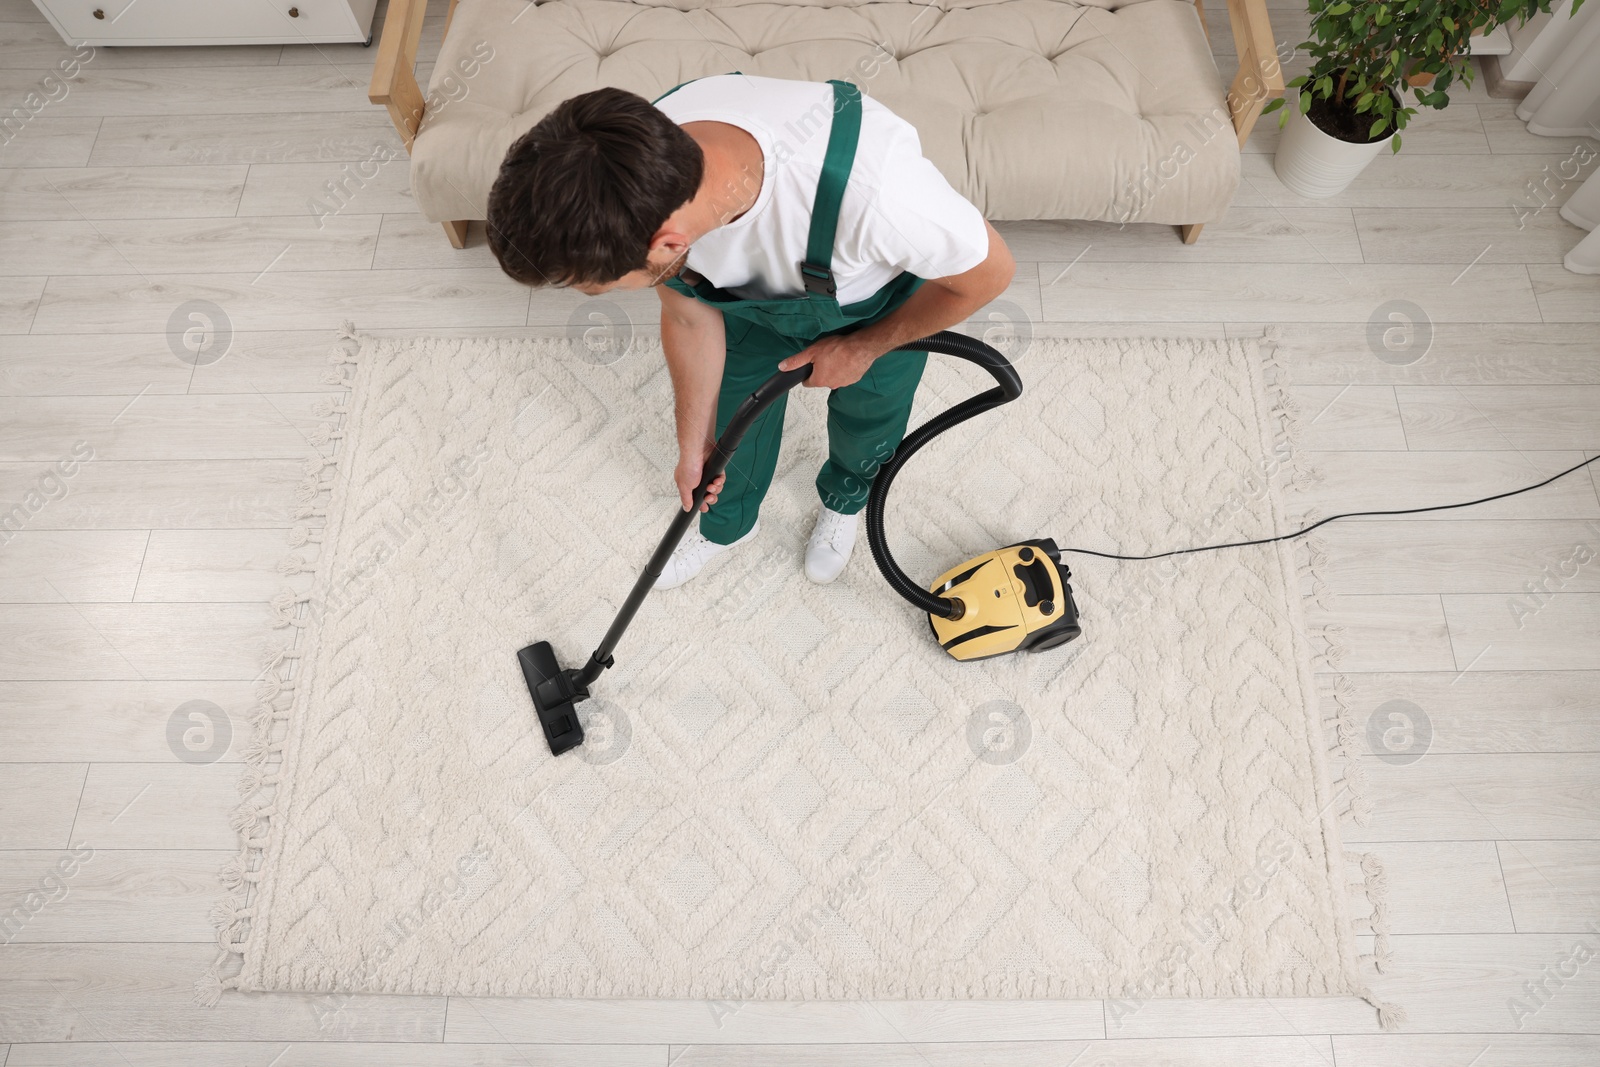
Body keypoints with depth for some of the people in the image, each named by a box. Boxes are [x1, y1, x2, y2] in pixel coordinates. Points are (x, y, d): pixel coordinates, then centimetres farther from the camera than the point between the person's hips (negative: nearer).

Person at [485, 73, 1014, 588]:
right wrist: (694, 445, 0)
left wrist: (862, 348, -16)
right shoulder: (635, 171, -32)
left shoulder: (869, 187, -49)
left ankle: (843, 501, 58)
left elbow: (990, 273, -27)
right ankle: (728, 522, 53)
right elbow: (689, 317, -13)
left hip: (878, 304, -2)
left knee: (866, 420, 20)